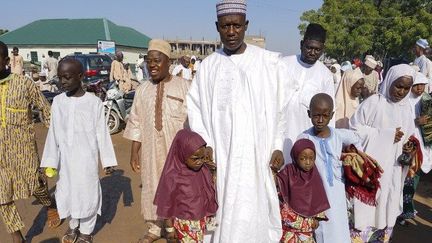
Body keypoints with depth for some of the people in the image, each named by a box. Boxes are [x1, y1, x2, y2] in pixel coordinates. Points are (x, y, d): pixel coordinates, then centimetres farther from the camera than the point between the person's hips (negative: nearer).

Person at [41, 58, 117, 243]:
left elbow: (102, 133, -5)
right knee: (66, 192, 14)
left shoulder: (94, 102, -9)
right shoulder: (57, 101, -1)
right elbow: (53, 134, 2)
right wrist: (50, 161, 1)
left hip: (87, 158, -3)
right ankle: (73, 225, 37)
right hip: (66, 159, 3)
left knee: (87, 192, 7)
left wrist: (108, 160, -3)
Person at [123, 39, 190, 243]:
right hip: (151, 150, 4)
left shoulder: (184, 86, -7)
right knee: (153, 187, 14)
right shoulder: (142, 90, 5)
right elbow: (136, 123, 8)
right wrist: (134, 151, 6)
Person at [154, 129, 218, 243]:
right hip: (185, 224, -5)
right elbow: (167, 204, -12)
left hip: (202, 221, 5)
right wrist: (170, 228, -5)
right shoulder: (172, 177, -22)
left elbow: (211, 191, 11)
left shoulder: (204, 169, -8)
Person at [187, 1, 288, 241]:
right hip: (221, 155, 1)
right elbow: (196, 109, 5)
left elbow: (280, 106, 4)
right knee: (224, 215, 5)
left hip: (258, 155, -1)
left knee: (257, 214, 5)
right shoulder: (208, 66, 4)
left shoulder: (269, 62, 1)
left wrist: (278, 146, -1)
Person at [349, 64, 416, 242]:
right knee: (366, 204, 0)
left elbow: (408, 135, 19)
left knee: (387, 205, 15)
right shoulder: (374, 102, -10)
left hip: (393, 168, 6)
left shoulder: (406, 107, 8)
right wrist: (386, 134, -16)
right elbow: (355, 127, -13)